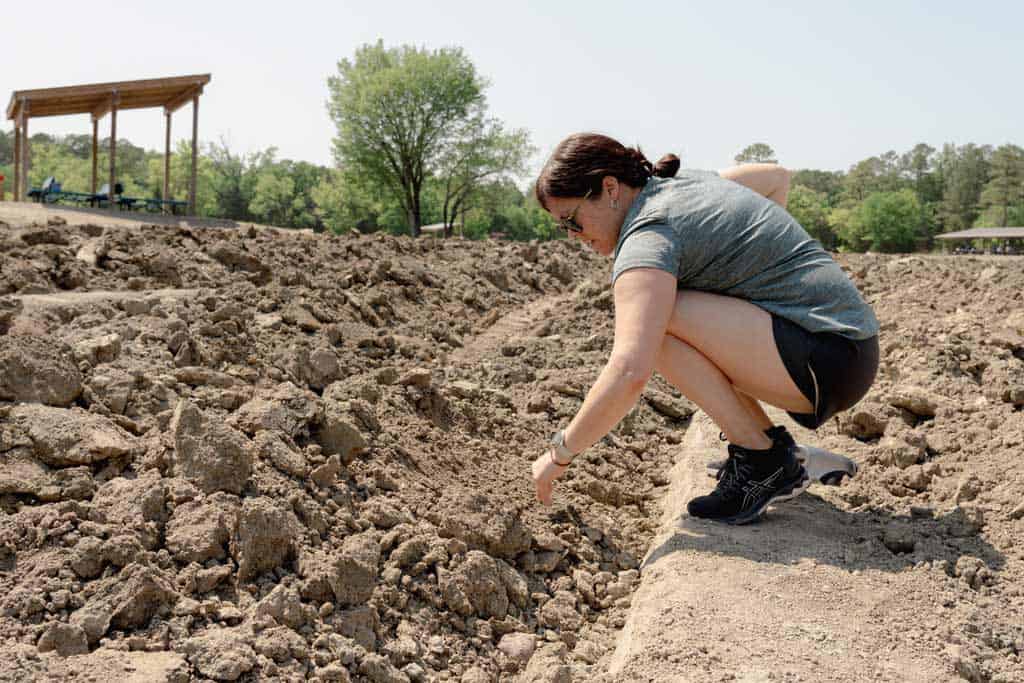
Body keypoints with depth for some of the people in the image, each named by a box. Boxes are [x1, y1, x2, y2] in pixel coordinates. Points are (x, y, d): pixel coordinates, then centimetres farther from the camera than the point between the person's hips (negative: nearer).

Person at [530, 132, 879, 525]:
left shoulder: (647, 235, -18)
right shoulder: (688, 183, 10)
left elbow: (629, 373, -30)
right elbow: (778, 177, 28)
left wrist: (561, 452, -17)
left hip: (827, 360, -10)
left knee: (655, 323, -22)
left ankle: (763, 462, -9)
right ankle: (774, 444, 13)